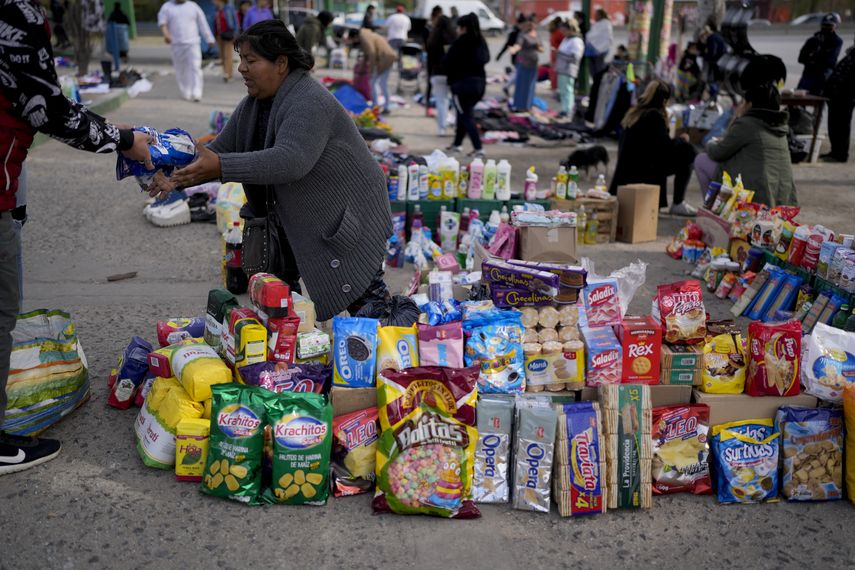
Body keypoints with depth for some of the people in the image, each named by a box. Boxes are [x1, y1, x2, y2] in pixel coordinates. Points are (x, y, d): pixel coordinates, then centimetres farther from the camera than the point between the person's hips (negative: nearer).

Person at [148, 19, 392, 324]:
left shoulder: (310, 103, -26)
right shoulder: (254, 104, 3)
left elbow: (290, 161, -39)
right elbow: (221, 150, 3)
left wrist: (221, 167, -43)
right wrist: (178, 177, -14)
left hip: (348, 215, -9)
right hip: (298, 217, 9)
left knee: (363, 298, -4)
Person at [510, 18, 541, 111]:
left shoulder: (537, 37, 13)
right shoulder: (523, 36, -7)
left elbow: (541, 49, 17)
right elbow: (518, 45, -24)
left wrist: (539, 47, -6)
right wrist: (514, 49, -46)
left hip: (533, 64, 6)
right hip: (523, 63, -6)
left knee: (530, 86, 8)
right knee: (521, 84, -5)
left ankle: (526, 106, 17)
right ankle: (518, 106, 1)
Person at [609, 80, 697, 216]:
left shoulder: (632, 113, 14)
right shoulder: (654, 116, -10)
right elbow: (667, 147, -14)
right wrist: (681, 140, 6)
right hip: (642, 175, -9)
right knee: (686, 151, -1)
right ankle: (678, 204, 4)